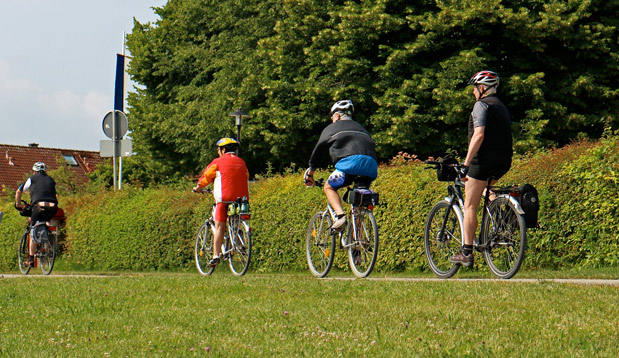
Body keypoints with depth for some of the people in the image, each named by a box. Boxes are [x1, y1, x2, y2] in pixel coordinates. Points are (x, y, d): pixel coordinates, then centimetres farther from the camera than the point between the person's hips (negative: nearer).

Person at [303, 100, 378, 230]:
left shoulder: (332, 128, 23)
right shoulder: (361, 128, 37)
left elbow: (318, 150, 24)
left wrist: (310, 172, 34)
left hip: (350, 161, -5)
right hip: (371, 166, 5)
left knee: (329, 187, 14)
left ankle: (340, 215, -13)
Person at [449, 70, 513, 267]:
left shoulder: (482, 105, -7)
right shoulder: (503, 107, 20)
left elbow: (479, 135, -18)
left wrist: (466, 164, -19)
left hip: (484, 160, -8)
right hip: (503, 162, 8)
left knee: (470, 206, -4)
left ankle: (467, 253, -7)